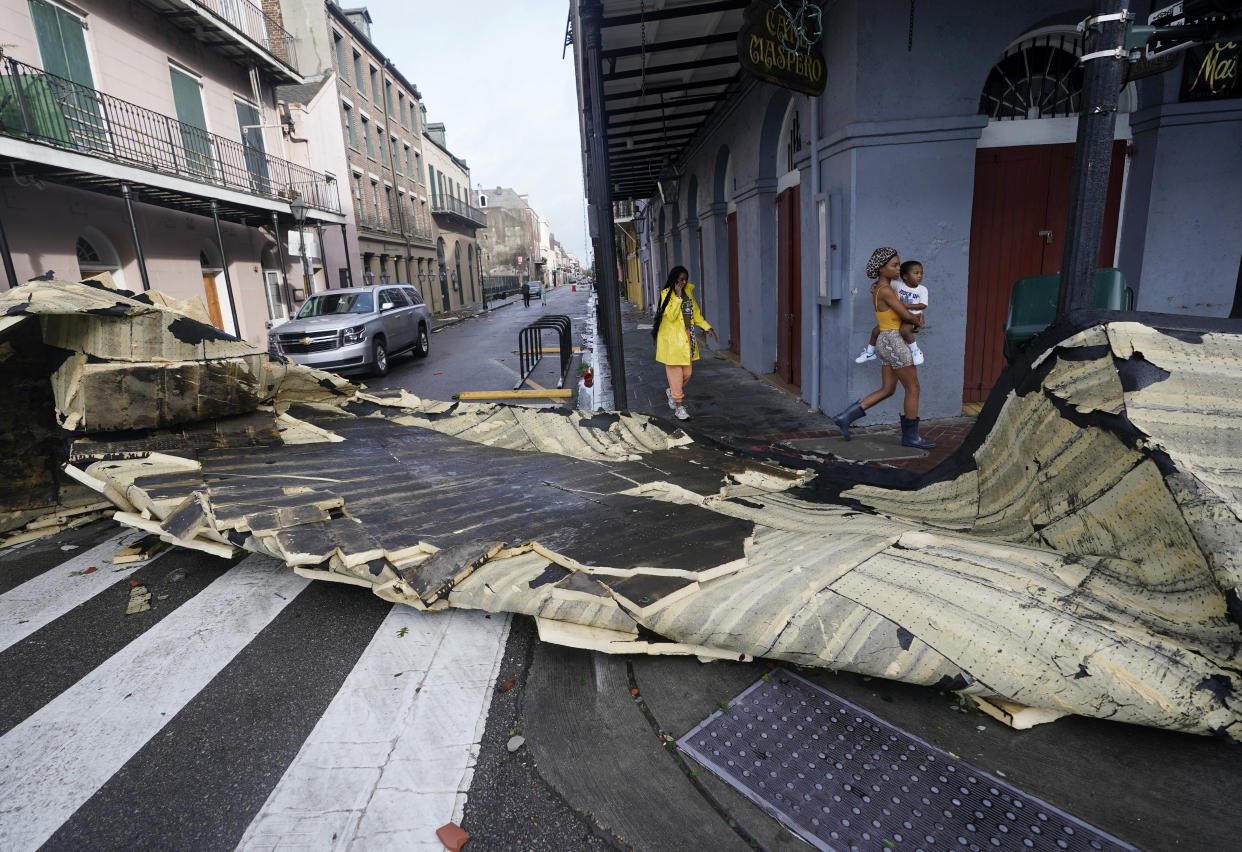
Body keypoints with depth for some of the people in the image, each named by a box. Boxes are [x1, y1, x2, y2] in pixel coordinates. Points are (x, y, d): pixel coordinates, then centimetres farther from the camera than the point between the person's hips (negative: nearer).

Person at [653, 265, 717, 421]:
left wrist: (707, 328, 9)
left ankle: (670, 391, 36)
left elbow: (695, 313, 18)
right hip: (672, 340, -6)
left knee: (687, 374, 9)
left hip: (687, 338, 6)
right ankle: (679, 407, 6)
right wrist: (678, 296, -23)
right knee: (675, 373, -3)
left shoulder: (688, 292, 10)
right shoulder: (667, 294, -9)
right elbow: (671, 316, -21)